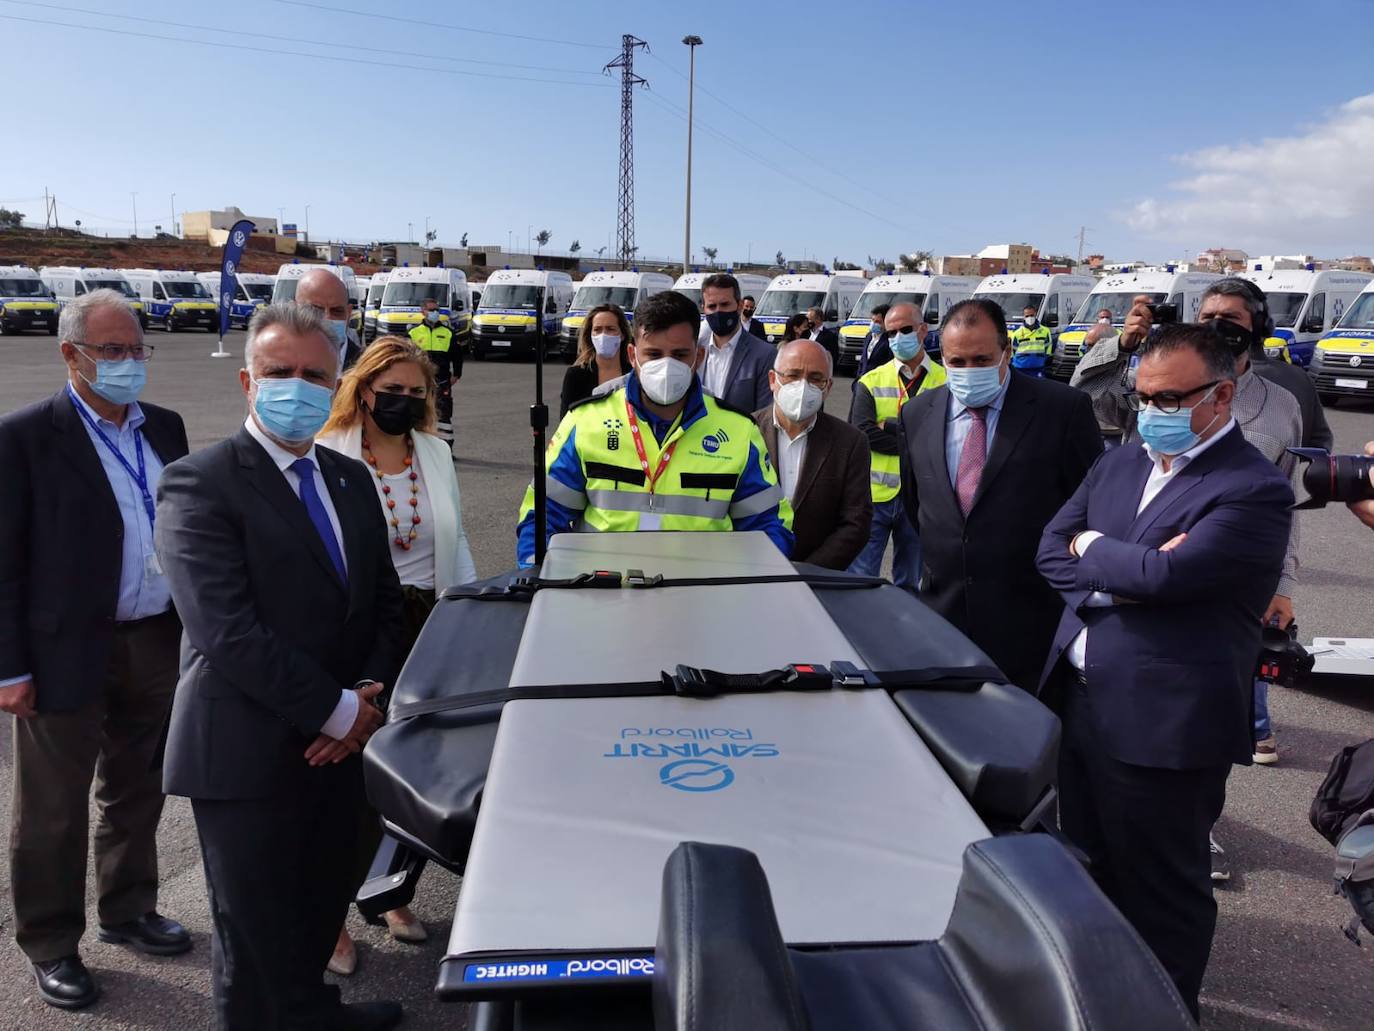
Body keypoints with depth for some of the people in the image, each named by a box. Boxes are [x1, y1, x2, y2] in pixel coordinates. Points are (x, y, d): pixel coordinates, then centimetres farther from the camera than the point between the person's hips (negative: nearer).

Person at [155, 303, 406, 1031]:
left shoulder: (351, 479, 9)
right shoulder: (200, 484, -13)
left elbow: (384, 601, 11)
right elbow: (228, 631, -21)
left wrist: (369, 696, -5)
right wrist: (337, 710, -17)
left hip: (339, 745, 7)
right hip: (248, 754, -6)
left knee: (323, 909, 21)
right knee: (255, 937, 10)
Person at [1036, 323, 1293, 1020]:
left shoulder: (1254, 490, -14)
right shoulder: (1117, 466, 10)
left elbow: (1167, 574, -26)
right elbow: (1051, 550, 4)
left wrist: (1091, 548, -8)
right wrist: (1123, 574, -14)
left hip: (1161, 722, -7)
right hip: (1076, 702, 7)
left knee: (1162, 891, 11)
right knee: (1098, 866, 23)